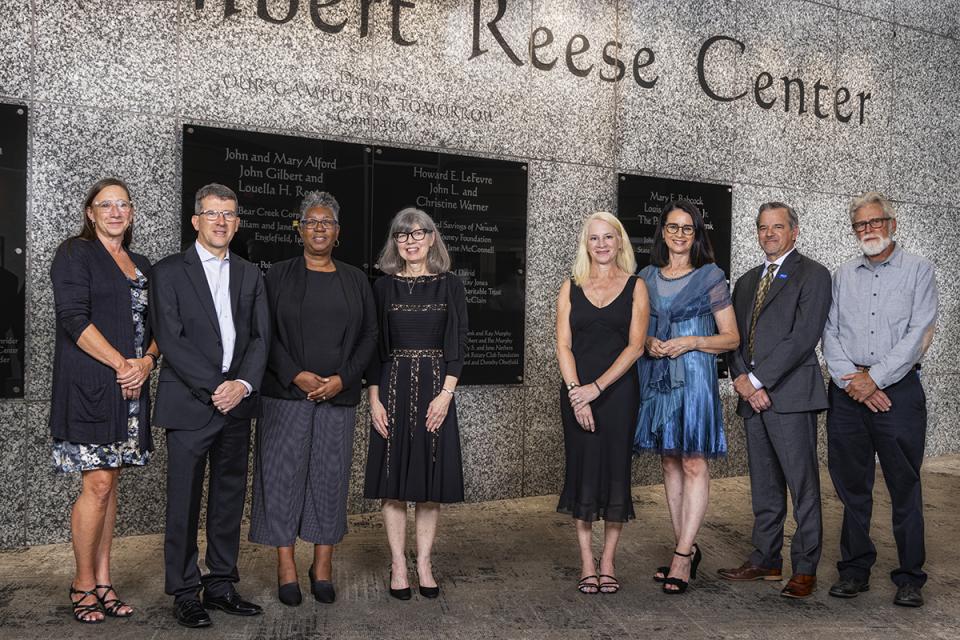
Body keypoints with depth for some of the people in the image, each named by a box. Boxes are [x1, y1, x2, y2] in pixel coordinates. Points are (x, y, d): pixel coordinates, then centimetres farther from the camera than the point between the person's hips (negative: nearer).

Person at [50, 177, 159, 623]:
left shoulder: (141, 265, 17)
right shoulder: (74, 254, 0)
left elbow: (154, 325, 16)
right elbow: (74, 318, -11)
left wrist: (147, 361, -4)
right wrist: (120, 364, -15)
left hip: (131, 386, 6)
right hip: (90, 385, -6)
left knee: (109, 482, 9)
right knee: (97, 485, -6)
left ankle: (102, 581, 16)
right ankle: (83, 584, 10)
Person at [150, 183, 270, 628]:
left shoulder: (250, 275, 13)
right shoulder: (169, 271, 0)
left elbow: (260, 337, 7)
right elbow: (170, 339, -8)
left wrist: (243, 384, -10)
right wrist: (213, 387, -14)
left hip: (236, 403, 4)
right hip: (189, 403, -4)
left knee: (230, 499, 10)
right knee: (184, 501, 2)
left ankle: (221, 585, 22)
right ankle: (184, 592, 15)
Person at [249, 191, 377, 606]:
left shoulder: (355, 280, 10)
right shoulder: (279, 276, 4)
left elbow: (369, 336, 6)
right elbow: (265, 334, -1)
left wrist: (342, 379, -7)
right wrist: (296, 376, -13)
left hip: (338, 396, 2)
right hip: (286, 395, -1)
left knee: (331, 476, 5)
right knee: (284, 474, 1)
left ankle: (323, 567, 15)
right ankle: (286, 568, 12)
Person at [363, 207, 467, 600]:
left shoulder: (449, 286, 4)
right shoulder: (383, 287, 5)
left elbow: (458, 343, 0)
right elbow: (373, 346, 4)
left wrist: (446, 393, -9)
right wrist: (374, 399, -4)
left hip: (436, 387, 0)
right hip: (393, 387, 0)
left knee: (431, 482, 4)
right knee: (394, 481, 4)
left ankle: (424, 564, 16)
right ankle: (398, 565, 15)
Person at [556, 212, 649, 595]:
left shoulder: (635, 287, 3)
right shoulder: (571, 289, 7)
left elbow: (636, 345, -6)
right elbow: (563, 346, 1)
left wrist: (597, 387, -14)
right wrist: (576, 393, -11)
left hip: (618, 389, -1)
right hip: (577, 391, 1)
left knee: (616, 469, 2)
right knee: (582, 470, 3)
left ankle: (608, 562, 15)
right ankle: (587, 564, 14)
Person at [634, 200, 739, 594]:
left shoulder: (711, 277, 1)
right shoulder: (647, 277, 12)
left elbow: (731, 338, 2)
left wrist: (692, 342, -13)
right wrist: (648, 343, -3)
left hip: (695, 376, -4)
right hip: (656, 379, 5)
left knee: (694, 463, -7)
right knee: (669, 462, 8)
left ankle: (683, 556, -3)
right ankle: (687, 549, 18)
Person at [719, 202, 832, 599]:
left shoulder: (812, 275, -2)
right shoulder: (746, 282, 20)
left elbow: (804, 336, -13)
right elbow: (733, 337, 13)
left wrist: (758, 379, -15)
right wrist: (741, 380, -4)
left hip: (790, 394, -6)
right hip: (752, 393, 7)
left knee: (803, 486, 0)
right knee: (764, 487, 13)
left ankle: (805, 569, 9)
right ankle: (765, 561, 23)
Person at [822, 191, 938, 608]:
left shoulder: (918, 270, 4)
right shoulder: (843, 276, 14)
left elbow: (919, 334, -6)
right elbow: (830, 333, 7)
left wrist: (874, 377, -11)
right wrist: (850, 379, -8)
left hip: (898, 389, -3)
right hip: (848, 392, 3)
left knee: (905, 488, 2)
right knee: (852, 486, 8)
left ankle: (910, 578, 14)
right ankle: (855, 570, 19)